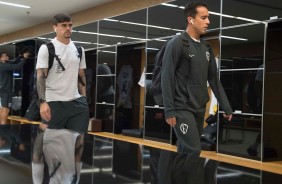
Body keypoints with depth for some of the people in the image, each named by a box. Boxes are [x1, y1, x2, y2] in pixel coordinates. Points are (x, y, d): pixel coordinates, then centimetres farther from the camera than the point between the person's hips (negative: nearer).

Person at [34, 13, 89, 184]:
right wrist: (43, 102, -20)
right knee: (46, 141, -1)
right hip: (53, 103, -5)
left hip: (75, 101, 5)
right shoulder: (47, 48, -5)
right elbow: (40, 76, -10)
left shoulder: (78, 49, 11)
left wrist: (84, 99, 10)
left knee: (80, 139, 4)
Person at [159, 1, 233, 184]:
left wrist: (226, 107, 12)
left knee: (185, 152, 10)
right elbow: (167, 79, -11)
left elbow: (214, 80, 15)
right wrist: (169, 111, -15)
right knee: (194, 151, -12)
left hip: (199, 109, 7)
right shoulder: (177, 44, -8)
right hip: (182, 109, -6)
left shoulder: (206, 48, 12)